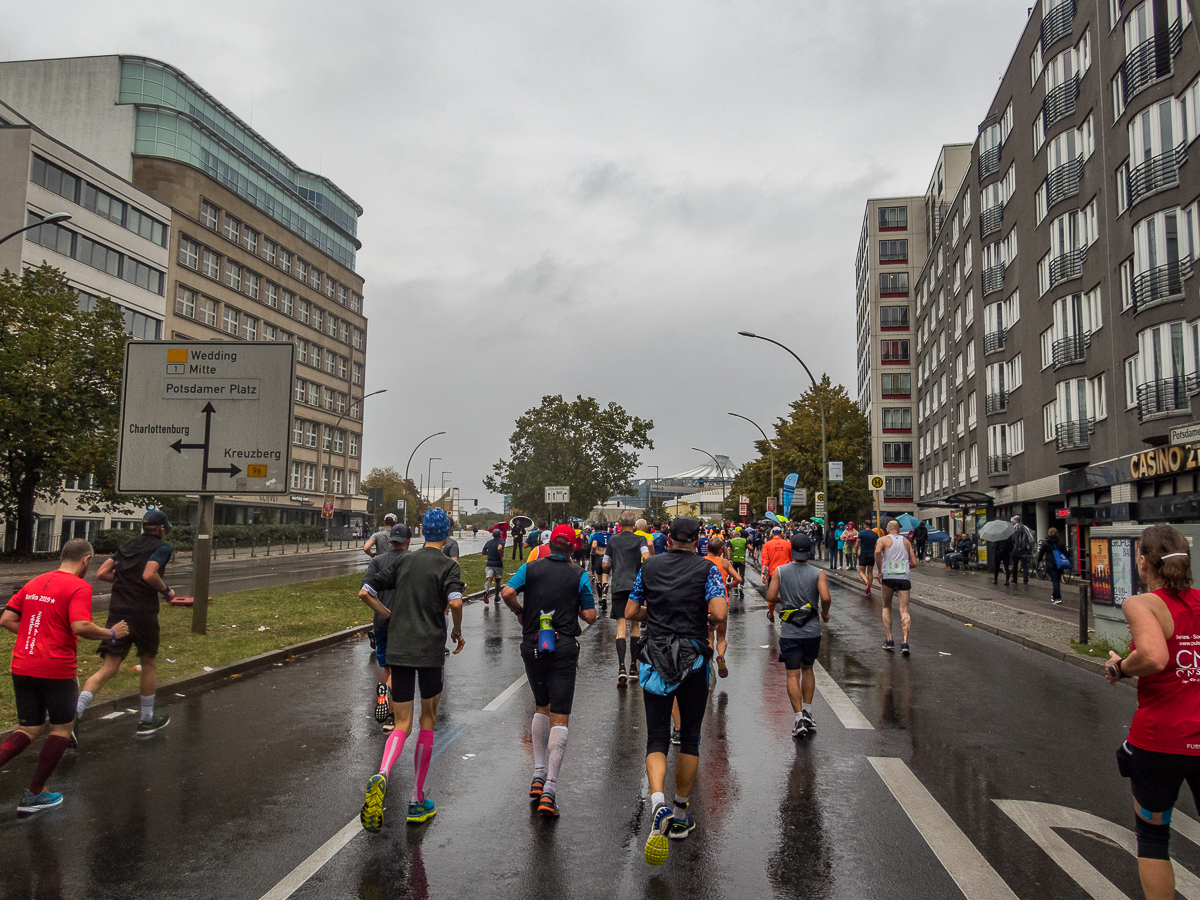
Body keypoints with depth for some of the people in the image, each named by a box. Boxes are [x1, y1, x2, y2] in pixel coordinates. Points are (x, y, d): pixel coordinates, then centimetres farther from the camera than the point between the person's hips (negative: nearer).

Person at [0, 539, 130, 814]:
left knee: (28, 730, 17)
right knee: (62, 729, 13)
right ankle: (34, 795, 16)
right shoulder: (79, 586, -11)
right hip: (56, 670, -6)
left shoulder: (35, 583, 13)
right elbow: (80, 626, -23)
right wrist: (112, 633, -8)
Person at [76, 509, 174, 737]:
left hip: (117, 614, 5)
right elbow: (149, 575, -20)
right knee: (149, 665, 13)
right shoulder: (161, 547, -4)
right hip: (143, 614, -5)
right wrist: (167, 591, -4)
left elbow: (102, 573, 10)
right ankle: (146, 721, 24)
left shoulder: (126, 546, 15)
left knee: (108, 668, 3)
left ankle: (73, 714, -16)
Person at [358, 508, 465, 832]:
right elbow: (455, 602, -22)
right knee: (428, 720, 14)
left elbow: (365, 593, 7)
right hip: (430, 650, -3)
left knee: (402, 726, 9)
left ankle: (381, 777, -20)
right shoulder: (448, 566, -3)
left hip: (398, 650, 3)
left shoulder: (403, 561, 10)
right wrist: (458, 631, -4)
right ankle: (417, 801, 18)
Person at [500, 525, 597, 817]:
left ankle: (538, 775, 22)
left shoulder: (530, 569, 2)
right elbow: (590, 616, -3)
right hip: (564, 650, -3)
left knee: (541, 707, 23)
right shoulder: (579, 576, -1)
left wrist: (519, 612, 5)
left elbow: (507, 592, -13)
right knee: (559, 719, -1)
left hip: (532, 647, 3)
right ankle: (549, 790, -11)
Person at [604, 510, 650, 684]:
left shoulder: (613, 540, 8)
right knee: (635, 625, 15)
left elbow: (605, 566, 10)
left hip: (617, 587, 0)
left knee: (621, 627, -5)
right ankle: (633, 666, 19)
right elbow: (646, 558, -14)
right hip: (635, 586, 0)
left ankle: (622, 668, -20)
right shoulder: (640, 539, 2)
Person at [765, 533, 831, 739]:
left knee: (793, 675, 2)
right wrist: (825, 613, 4)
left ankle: (799, 718, -6)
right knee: (807, 669, 20)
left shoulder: (780, 571, -3)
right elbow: (826, 597, -16)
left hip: (789, 632, -1)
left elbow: (770, 597, -7)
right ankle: (807, 712, 18)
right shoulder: (818, 573, -4)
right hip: (812, 630, 1)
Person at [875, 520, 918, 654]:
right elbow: (914, 562, 13)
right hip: (904, 578, 1)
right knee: (904, 611, 1)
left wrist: (879, 571, -10)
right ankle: (904, 642, -13)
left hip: (888, 577, -1)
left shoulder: (883, 539, 5)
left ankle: (889, 641, 10)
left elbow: (877, 552, -17)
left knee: (886, 607, 16)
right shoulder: (906, 541, 15)